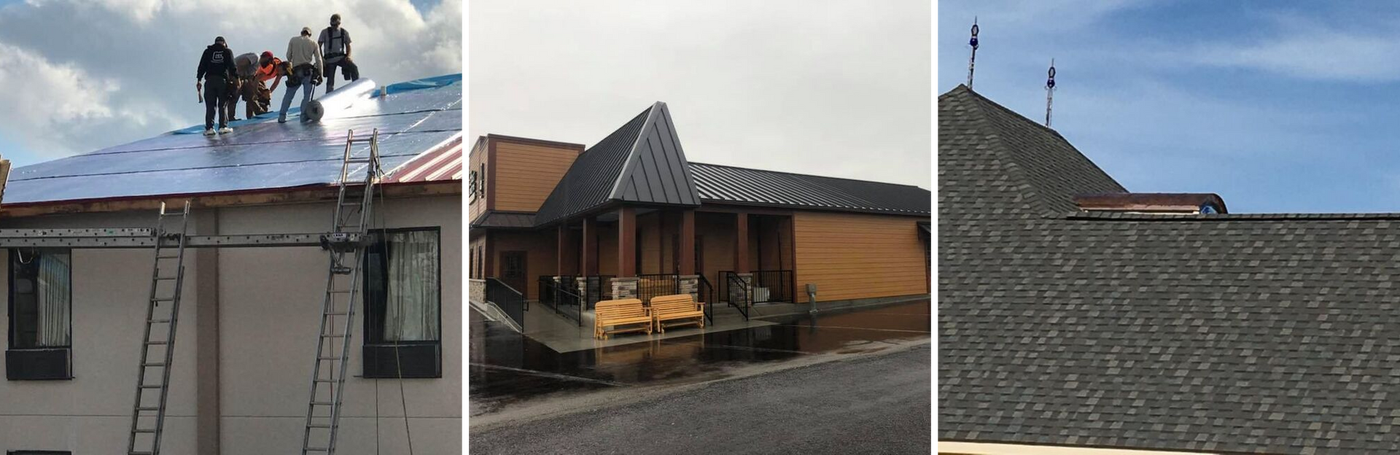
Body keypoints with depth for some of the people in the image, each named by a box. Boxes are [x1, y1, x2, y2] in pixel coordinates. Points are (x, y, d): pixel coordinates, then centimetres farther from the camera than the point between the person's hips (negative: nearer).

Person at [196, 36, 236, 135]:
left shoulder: (208, 51, 14)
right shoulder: (227, 51, 11)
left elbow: (202, 66, 8)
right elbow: (232, 66, 2)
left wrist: (199, 80, 8)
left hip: (209, 80, 1)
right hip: (223, 80, -1)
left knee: (210, 105, 1)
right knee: (223, 104, 3)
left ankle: (209, 128, -5)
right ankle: (223, 126, -4)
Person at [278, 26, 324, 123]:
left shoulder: (293, 40, 9)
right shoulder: (314, 43, 9)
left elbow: (288, 55, 9)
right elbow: (318, 60, 5)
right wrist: (320, 75, 10)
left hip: (296, 71, 1)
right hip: (308, 70, -1)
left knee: (289, 95, 9)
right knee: (307, 95, 0)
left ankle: (282, 116, 5)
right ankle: (304, 115, -13)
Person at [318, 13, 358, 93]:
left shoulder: (344, 33, 8)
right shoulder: (325, 32, 2)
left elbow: (348, 46, 14)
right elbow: (319, 46, 2)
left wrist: (348, 56, -6)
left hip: (341, 57, 1)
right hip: (330, 59, -1)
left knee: (354, 68, -24)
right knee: (330, 81, -2)